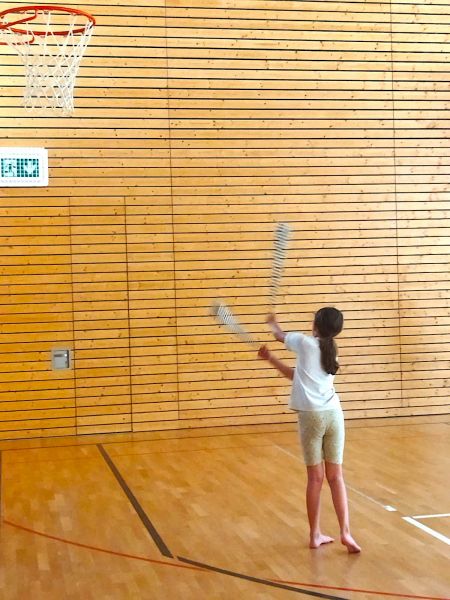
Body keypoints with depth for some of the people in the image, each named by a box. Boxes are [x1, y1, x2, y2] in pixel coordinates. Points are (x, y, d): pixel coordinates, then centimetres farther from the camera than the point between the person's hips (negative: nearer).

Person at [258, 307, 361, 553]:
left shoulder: (306, 343, -2)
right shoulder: (331, 351, 16)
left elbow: (280, 335, 18)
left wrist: (272, 323, 40)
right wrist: (270, 358, 24)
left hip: (311, 415, -4)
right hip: (333, 414, 4)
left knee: (316, 477, 4)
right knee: (336, 476, 7)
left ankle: (315, 535, 13)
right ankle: (345, 532, -2)